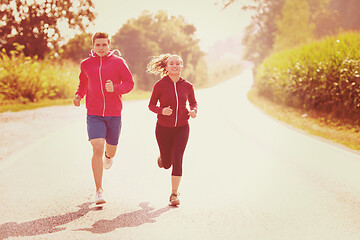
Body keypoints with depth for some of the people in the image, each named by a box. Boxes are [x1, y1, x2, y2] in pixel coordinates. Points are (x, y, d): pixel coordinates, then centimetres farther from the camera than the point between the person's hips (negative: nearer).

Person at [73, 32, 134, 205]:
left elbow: (129, 83, -1)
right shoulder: (85, 64, 4)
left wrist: (115, 88, -20)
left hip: (114, 114, 0)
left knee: (111, 150, 14)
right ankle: (99, 191, -7)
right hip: (94, 114, 0)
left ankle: (108, 156, 56)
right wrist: (78, 95, 2)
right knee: (97, 149, -14)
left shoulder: (118, 62, -2)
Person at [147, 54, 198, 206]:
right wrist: (162, 110, -22)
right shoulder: (160, 85, -9)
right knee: (167, 164, 8)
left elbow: (193, 102, 12)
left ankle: (174, 194, -2)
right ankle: (162, 158, 48)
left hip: (182, 128, 1)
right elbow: (151, 105, -2)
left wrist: (194, 111, -10)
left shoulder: (187, 86, -3)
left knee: (177, 160, -13)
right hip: (164, 128, 0)